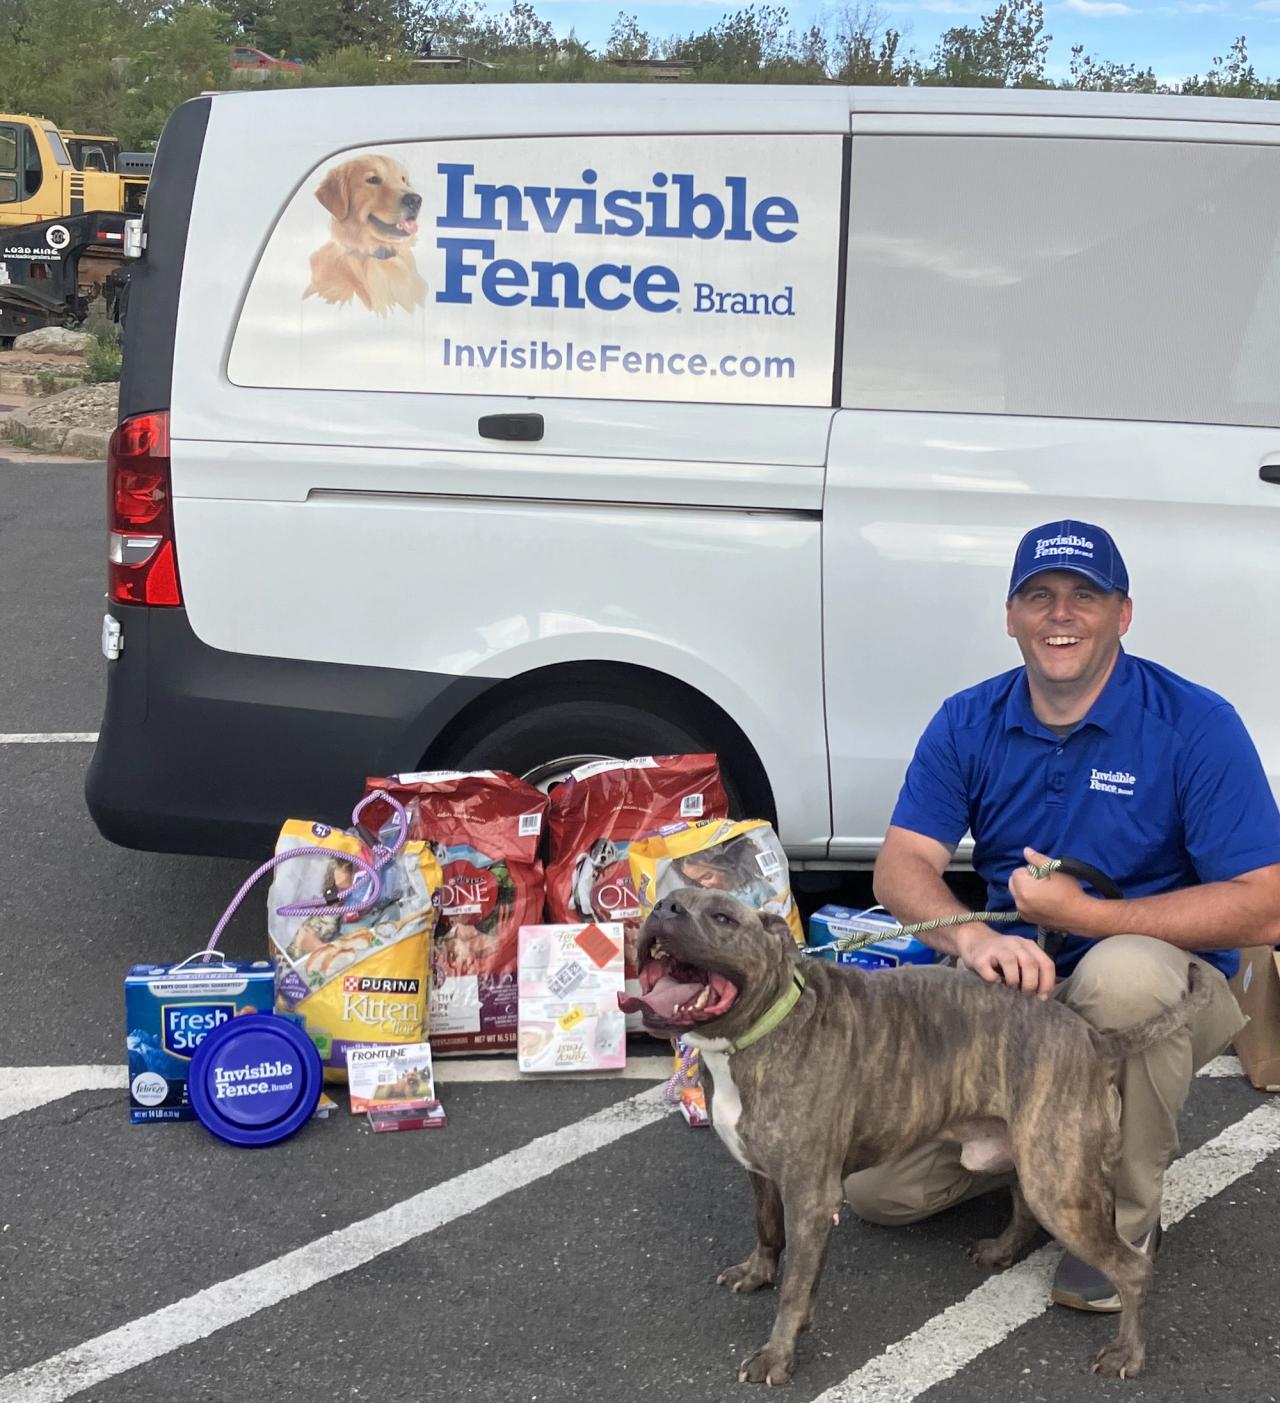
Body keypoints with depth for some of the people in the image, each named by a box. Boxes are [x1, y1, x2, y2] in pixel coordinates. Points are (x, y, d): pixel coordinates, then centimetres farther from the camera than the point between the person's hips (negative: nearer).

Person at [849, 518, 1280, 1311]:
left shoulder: (1196, 726, -14)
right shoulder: (969, 723, -1)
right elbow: (903, 865, -9)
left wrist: (1084, 916, -25)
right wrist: (974, 937, -32)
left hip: (1168, 991, -3)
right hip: (1016, 984, 4)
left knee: (1122, 970, -41)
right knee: (875, 1186, -8)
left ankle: (1126, 1218, -18)